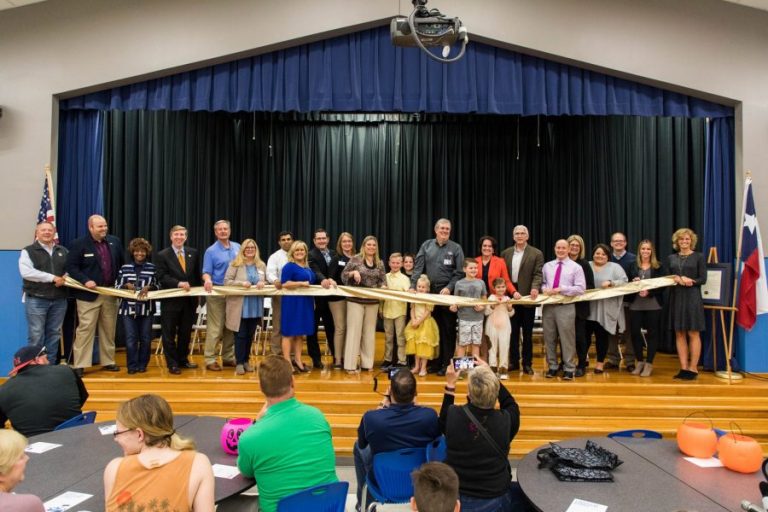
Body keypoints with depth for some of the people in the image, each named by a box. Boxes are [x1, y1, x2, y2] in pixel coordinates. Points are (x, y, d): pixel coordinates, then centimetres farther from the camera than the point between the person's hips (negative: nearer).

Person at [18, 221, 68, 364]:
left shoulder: (63, 251, 14)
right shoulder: (28, 251, -1)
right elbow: (26, 272, -15)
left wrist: (65, 278, -9)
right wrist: (52, 278, -17)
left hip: (59, 300, 4)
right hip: (36, 300, -4)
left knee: (54, 334, 9)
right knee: (36, 335, -2)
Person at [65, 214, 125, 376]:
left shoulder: (115, 242, 9)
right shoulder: (78, 244, -5)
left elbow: (122, 264, 15)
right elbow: (71, 267, -8)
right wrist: (85, 281, -21)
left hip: (111, 293, 5)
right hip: (89, 293, -4)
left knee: (109, 329, 11)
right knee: (85, 329, -3)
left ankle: (108, 361, 21)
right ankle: (79, 365, 4)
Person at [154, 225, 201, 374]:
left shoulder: (194, 253, 8)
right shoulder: (162, 255, -2)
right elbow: (162, 277, -11)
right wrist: (179, 283, -24)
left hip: (189, 300, 3)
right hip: (171, 301, -3)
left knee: (186, 332, 13)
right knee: (169, 334, 4)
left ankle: (183, 359, 28)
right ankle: (172, 364, 14)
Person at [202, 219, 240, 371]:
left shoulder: (237, 247, 10)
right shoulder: (211, 251, -2)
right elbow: (206, 272, -8)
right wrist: (208, 280, -30)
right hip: (216, 293, -4)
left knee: (231, 328, 10)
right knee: (215, 329, -4)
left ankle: (228, 357, 19)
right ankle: (210, 360, 3)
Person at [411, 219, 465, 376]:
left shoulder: (456, 248, 3)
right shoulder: (426, 245, 8)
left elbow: (459, 273, -1)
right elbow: (418, 268, 2)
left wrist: (449, 288, -13)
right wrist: (413, 286, -9)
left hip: (446, 292, -2)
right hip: (429, 291, 2)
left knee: (447, 329, 0)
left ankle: (446, 363, 9)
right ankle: (434, 361, 18)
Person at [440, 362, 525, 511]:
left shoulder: (453, 415, -21)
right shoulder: (505, 420, -22)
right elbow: (511, 405, 5)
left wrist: (450, 385, 7)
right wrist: (490, 376, 9)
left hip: (454, 498, 1)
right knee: (526, 495, 31)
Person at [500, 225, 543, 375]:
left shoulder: (536, 254, 1)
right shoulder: (505, 253, 10)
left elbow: (538, 274, -8)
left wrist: (535, 288, -26)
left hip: (527, 296, -3)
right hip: (510, 296, 3)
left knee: (527, 332, 5)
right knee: (513, 331, 9)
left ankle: (527, 363, 12)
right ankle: (513, 361, 19)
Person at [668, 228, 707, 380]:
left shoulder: (699, 257, 2)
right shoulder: (671, 258, 12)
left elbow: (703, 279, -3)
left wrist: (689, 281, -18)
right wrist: (676, 279, -10)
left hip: (692, 298, -3)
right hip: (676, 298, 4)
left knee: (693, 334, -2)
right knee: (679, 334, 4)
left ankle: (693, 368, 5)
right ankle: (683, 368, 9)